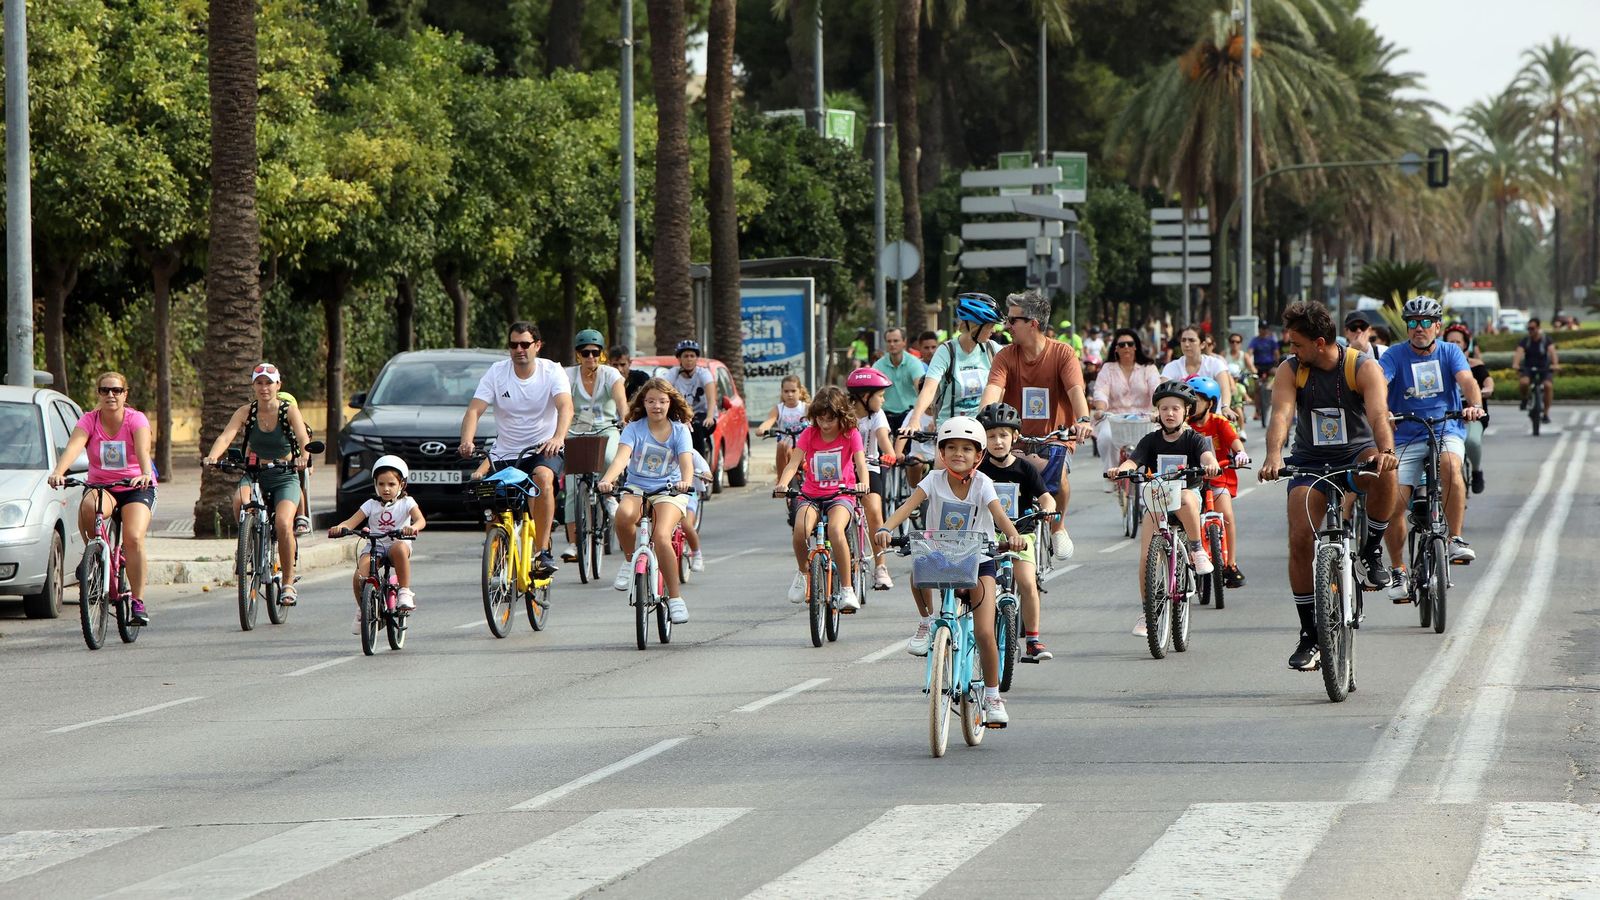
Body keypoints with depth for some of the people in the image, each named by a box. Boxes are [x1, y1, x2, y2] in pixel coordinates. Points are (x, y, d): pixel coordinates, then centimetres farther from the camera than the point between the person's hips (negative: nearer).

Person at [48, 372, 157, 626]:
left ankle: (138, 602, -15)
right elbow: (73, 446, -26)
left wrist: (146, 474, -51)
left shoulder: (136, 420, -11)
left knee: (134, 538, -24)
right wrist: (58, 472, -45)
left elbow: (143, 450, -29)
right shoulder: (89, 420, -7)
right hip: (100, 487, 1)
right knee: (88, 507, -36)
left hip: (136, 489, -1)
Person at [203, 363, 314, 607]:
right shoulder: (246, 412, -5)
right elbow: (225, 436, -19)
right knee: (240, 500, -33)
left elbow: (303, 439, -24)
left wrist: (303, 457, -47)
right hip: (254, 476, 2)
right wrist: (212, 457, -40)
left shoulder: (289, 411, -9)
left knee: (283, 523, -26)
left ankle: (289, 583, -10)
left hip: (285, 478, -2)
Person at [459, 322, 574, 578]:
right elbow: (474, 410, -13)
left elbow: (565, 407, -25)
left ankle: (543, 552, -29)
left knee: (543, 478, -34)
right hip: (505, 451, 3)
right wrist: (467, 441, -34)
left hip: (543, 450, -3)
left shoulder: (551, 372, -8)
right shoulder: (496, 373, -4)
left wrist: (558, 437, -46)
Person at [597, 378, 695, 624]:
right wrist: (607, 479, -38)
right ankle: (629, 559, -7)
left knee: (661, 536, -29)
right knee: (624, 515, -36)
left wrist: (685, 482, -39)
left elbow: (686, 461, -16)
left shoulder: (680, 431, 0)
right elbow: (622, 456, -17)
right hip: (636, 489, 1)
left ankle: (675, 597, -18)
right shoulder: (634, 428, 0)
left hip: (669, 492, -1)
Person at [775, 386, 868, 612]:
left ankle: (847, 589, -23)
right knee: (800, 529, -30)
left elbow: (860, 462, -14)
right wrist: (782, 484, -28)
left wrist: (863, 483, -37)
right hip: (811, 495, 2)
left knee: (835, 529, -34)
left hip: (841, 494, -2)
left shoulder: (851, 434, -1)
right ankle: (802, 572, 2)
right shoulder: (809, 435, 3)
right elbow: (794, 463, -7)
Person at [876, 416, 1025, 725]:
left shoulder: (982, 483, -11)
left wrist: (1013, 535, -48)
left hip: (979, 559, -2)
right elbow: (908, 506, -21)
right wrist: (885, 528, -40)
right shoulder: (935, 480, -7)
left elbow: (999, 514, -26)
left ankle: (992, 696, 3)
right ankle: (928, 623, -4)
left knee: (984, 632, -13)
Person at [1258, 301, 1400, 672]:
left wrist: (1385, 451, -51)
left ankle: (1372, 551, -14)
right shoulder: (1290, 370, -8)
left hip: (1357, 455, -2)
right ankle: (1310, 635, -2)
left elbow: (1378, 414, -30)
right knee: (1300, 540, -14)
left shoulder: (1364, 367, -14)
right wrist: (1273, 457, -44)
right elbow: (1281, 414, -24)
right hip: (1310, 461, 2)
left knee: (1383, 471, -37)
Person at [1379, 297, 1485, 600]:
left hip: (1447, 431, -1)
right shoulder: (1395, 355, 0)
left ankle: (1456, 540, -26)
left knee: (1450, 465, -35)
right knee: (1393, 506, -11)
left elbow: (1466, 379, -13)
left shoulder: (1450, 352, 4)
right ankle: (1398, 571, 9)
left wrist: (1475, 405, -35)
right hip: (1406, 437, 1)